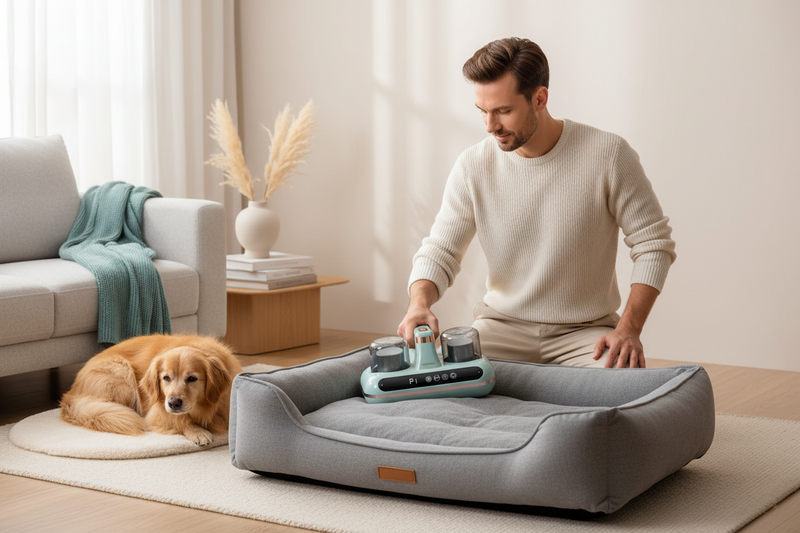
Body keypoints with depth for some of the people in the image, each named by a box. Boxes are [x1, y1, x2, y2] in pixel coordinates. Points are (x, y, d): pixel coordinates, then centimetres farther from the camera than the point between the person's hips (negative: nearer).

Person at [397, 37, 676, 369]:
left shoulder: (607, 155, -11)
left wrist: (629, 329, -16)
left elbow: (654, 243, -5)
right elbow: (438, 252, 0)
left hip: (585, 331, -2)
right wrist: (419, 302, -23)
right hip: (502, 325, 2)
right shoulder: (472, 167, -5)